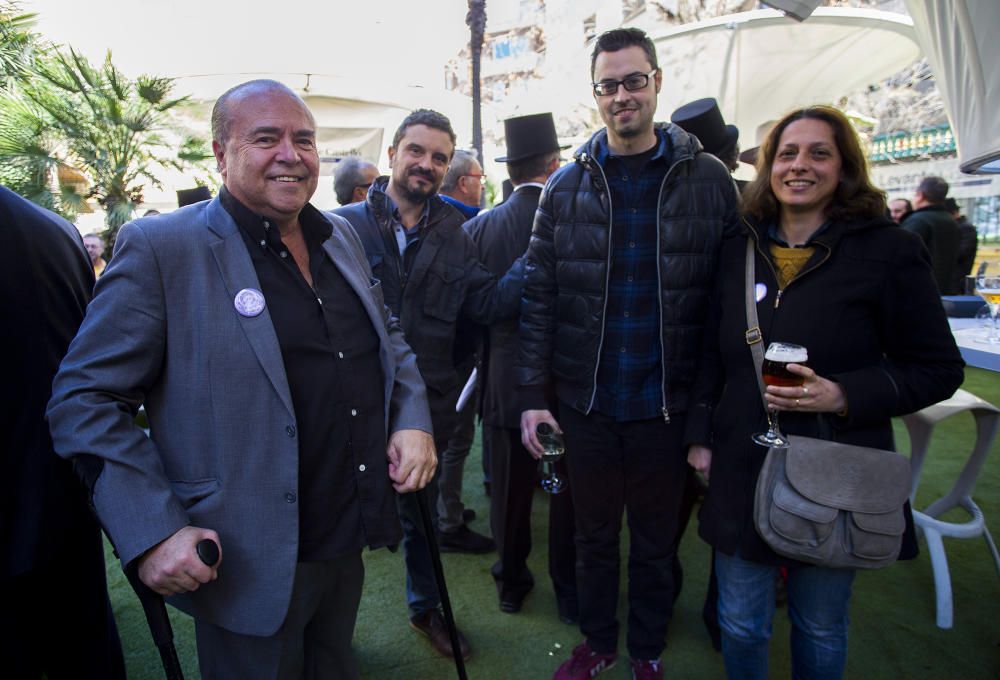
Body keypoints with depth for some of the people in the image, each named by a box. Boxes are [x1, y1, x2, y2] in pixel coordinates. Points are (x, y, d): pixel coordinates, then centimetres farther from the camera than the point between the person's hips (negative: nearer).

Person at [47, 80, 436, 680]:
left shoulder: (342, 236, 6)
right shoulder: (159, 248, -13)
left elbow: (387, 335, 16)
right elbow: (85, 399, -12)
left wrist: (412, 418, -1)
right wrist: (152, 533, -19)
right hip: (248, 567, -5)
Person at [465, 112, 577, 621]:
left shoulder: (478, 229, -8)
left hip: (506, 383, 2)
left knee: (509, 492, 17)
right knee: (569, 490, 15)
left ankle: (511, 582, 36)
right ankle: (570, 592, 32)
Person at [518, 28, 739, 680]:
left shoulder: (708, 179, -2)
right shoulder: (567, 185, 1)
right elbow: (539, 297, 1)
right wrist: (533, 394, -4)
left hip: (668, 402, -1)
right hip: (586, 399, 1)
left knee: (655, 540, 16)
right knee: (594, 533, 18)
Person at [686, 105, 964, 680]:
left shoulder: (888, 251, -9)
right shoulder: (739, 250, 3)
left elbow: (940, 368, -5)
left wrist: (844, 396, -20)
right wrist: (700, 435, 6)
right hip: (742, 474, 3)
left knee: (820, 630, 20)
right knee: (741, 625, 17)